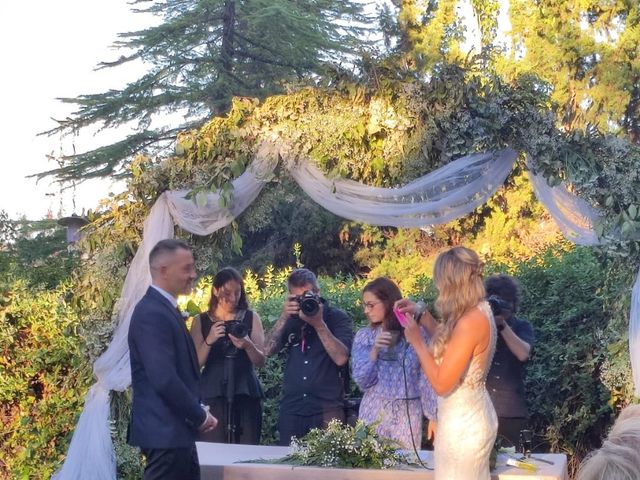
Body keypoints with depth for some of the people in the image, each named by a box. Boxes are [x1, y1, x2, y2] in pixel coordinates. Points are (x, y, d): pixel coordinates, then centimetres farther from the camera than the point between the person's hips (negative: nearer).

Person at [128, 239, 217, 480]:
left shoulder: (165, 308, 14)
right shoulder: (152, 313, -18)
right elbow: (164, 379, -25)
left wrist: (197, 412, 10)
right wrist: (200, 416, -14)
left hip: (176, 429, 10)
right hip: (164, 431, -10)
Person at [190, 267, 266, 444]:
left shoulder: (251, 318, 10)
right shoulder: (201, 321, 8)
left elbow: (261, 361, 4)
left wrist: (247, 345, -16)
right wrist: (209, 341, -16)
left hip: (246, 395, 1)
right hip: (213, 396, -1)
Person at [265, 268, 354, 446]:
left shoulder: (338, 318, 1)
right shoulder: (291, 319, 12)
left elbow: (341, 358, -12)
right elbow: (269, 350, 0)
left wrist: (319, 324, -17)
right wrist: (284, 317, -9)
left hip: (327, 409, -3)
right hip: (291, 409, 3)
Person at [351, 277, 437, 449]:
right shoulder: (364, 336, 1)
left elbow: (427, 378, -1)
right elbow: (362, 380, -4)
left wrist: (433, 416, -3)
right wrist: (374, 350, -17)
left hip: (408, 415, -1)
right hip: (374, 414, 1)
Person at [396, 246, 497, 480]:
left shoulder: (471, 321, -24)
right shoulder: (479, 311, 5)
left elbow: (441, 383, -23)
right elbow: (449, 347, 23)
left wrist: (417, 341, -12)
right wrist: (422, 316, 18)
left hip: (462, 423, -9)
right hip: (473, 416, 9)